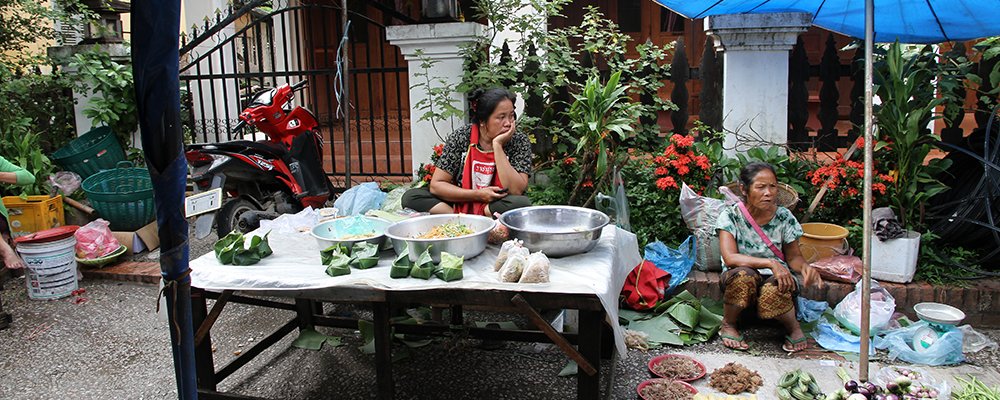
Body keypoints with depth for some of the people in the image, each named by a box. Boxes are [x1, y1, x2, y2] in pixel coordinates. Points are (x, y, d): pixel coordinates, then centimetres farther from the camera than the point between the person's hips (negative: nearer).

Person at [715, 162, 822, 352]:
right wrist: (770, 263, -33)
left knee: (772, 292, -36)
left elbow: (794, 256, 3)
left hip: (776, 280, 1)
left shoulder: (784, 217, -4)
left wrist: (804, 266, -21)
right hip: (741, 284, -1)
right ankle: (728, 325, -10)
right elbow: (730, 258, -23)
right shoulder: (730, 216, -11)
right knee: (743, 275, -37)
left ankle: (793, 327, -2)